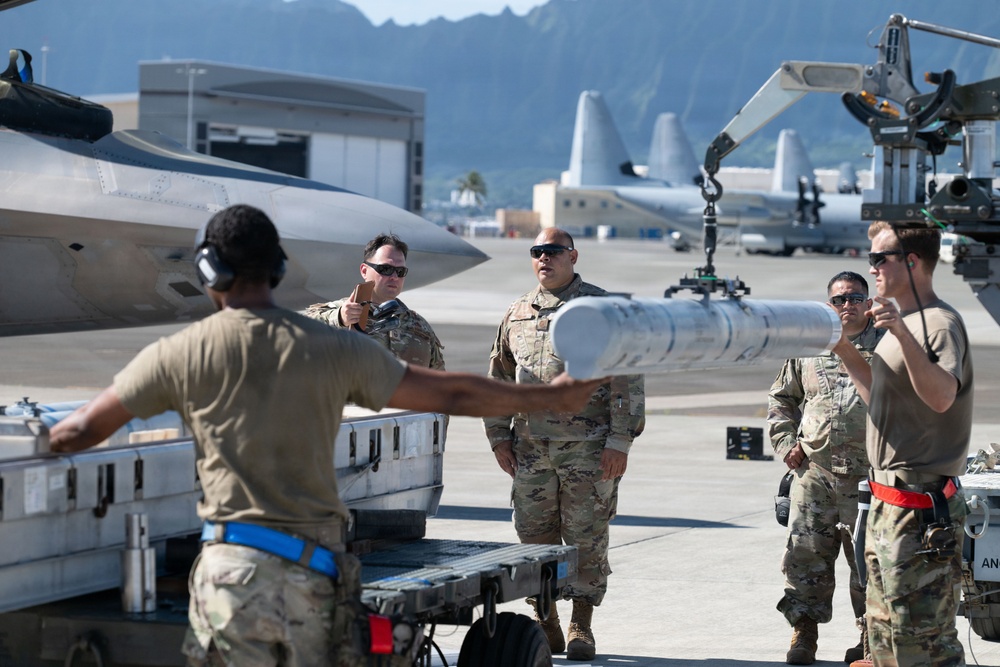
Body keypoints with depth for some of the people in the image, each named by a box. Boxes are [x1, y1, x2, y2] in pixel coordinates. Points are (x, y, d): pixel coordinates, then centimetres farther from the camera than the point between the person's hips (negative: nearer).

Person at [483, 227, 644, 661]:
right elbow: (499, 378, 20)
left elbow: (626, 378, -4)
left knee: (586, 538, -1)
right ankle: (545, 624, 15)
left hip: (588, 448, -4)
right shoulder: (517, 314, 13)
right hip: (530, 448, 4)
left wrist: (619, 441, -10)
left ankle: (581, 627, 7)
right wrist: (499, 437, 11)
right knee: (534, 537, 5)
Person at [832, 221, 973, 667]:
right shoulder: (900, 321, 16)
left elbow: (941, 396, -33)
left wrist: (904, 337, -43)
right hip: (889, 503, 11)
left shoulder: (939, 324, -15)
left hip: (922, 508, -11)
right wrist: (846, 352, 19)